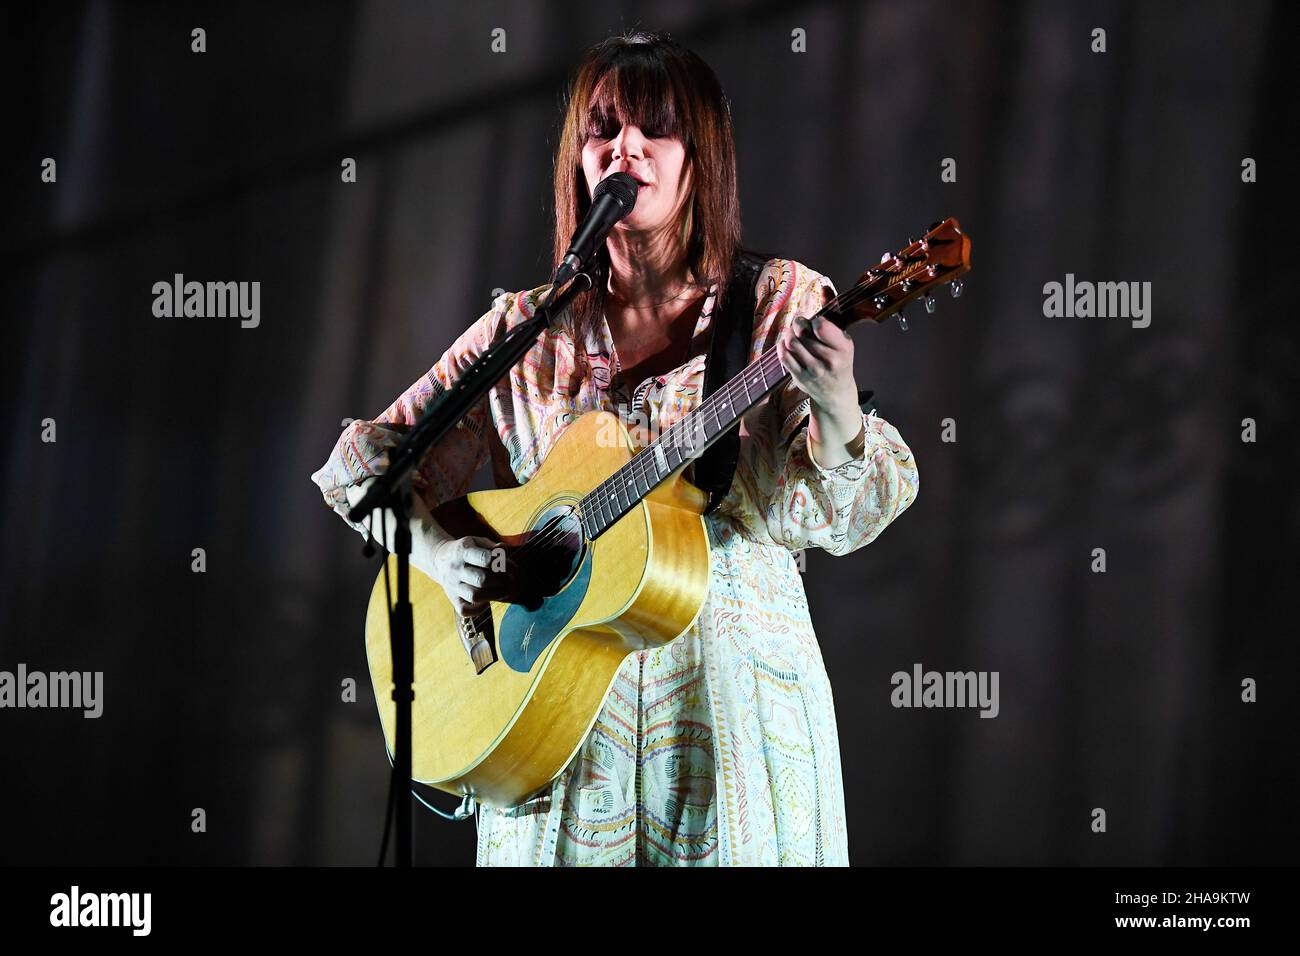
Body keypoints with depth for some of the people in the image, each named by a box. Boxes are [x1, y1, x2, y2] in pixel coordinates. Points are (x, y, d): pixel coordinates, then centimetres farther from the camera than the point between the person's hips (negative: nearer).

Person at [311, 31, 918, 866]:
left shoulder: (782, 305, -1)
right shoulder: (526, 330, 6)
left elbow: (836, 519, -8)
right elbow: (361, 463, 10)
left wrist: (839, 417, -29)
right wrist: (431, 547, -9)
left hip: (731, 695, -2)